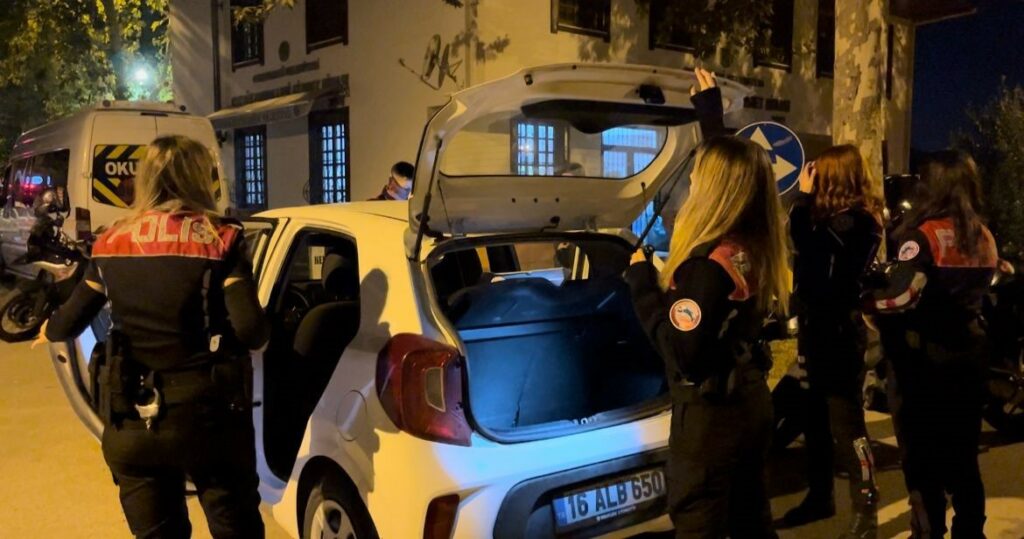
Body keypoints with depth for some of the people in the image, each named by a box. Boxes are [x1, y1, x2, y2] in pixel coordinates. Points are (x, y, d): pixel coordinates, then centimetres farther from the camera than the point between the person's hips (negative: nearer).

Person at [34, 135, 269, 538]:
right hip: (208, 412, -4)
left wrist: (49, 331, 34)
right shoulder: (219, 239, -10)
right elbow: (251, 331, -18)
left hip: (131, 419, 4)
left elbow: (71, 322, 12)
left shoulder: (112, 242, 3)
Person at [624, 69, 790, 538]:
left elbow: (682, 350, -25)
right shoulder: (752, 245, 1)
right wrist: (709, 103, 28)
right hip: (750, 400, 9)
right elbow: (727, 160, 17)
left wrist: (642, 281, -17)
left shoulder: (709, 264, -25)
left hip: (711, 413, -8)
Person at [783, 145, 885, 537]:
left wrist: (805, 196, -18)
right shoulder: (843, 217, 12)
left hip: (838, 331, -10)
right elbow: (810, 250, 16)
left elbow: (804, 242, -27)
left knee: (846, 424, -4)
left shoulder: (852, 221, -17)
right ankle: (820, 496, 32)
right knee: (817, 418, 18)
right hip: (821, 328, 10)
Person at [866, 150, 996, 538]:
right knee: (963, 454, 19)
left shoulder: (924, 235, -17)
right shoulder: (985, 237, 6)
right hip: (967, 353, 7)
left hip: (922, 355, -7)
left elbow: (903, 297, -29)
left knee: (922, 456, 6)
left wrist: (867, 299, -13)